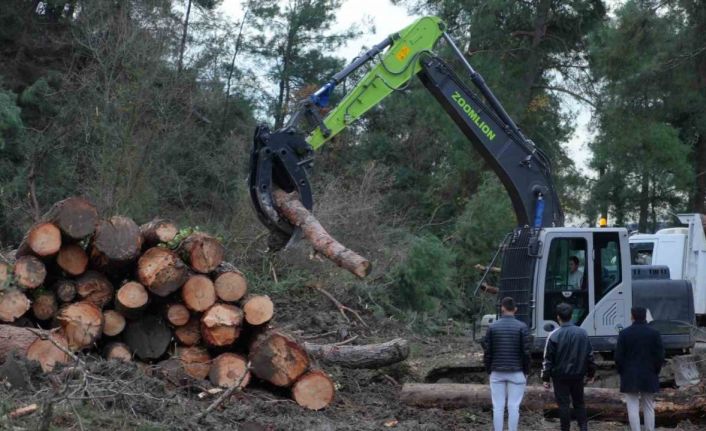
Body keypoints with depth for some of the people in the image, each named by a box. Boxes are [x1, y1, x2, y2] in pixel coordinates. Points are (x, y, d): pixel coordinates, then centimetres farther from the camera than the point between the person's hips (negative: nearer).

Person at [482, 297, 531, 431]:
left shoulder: (492, 327, -1)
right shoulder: (522, 327, -6)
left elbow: (487, 351, 0)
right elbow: (526, 352, -7)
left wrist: (489, 370, 11)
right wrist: (526, 371, 5)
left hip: (497, 373, 1)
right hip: (516, 373, -1)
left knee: (498, 406, 5)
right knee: (513, 406, 2)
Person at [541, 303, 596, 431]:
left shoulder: (554, 335, -11)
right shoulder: (582, 333, 0)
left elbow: (548, 359, -10)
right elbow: (590, 355, 6)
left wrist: (545, 378, -3)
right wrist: (591, 373, 16)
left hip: (560, 376, -3)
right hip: (578, 375, 3)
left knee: (563, 404, 3)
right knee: (579, 402, 15)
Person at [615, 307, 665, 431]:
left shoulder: (624, 333, -6)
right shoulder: (654, 333, -1)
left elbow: (618, 357, -6)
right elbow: (660, 356, -1)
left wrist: (622, 372, 8)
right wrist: (655, 372, 11)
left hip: (630, 376, -2)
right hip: (649, 377, 2)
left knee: (633, 408, 0)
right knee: (649, 408, 10)